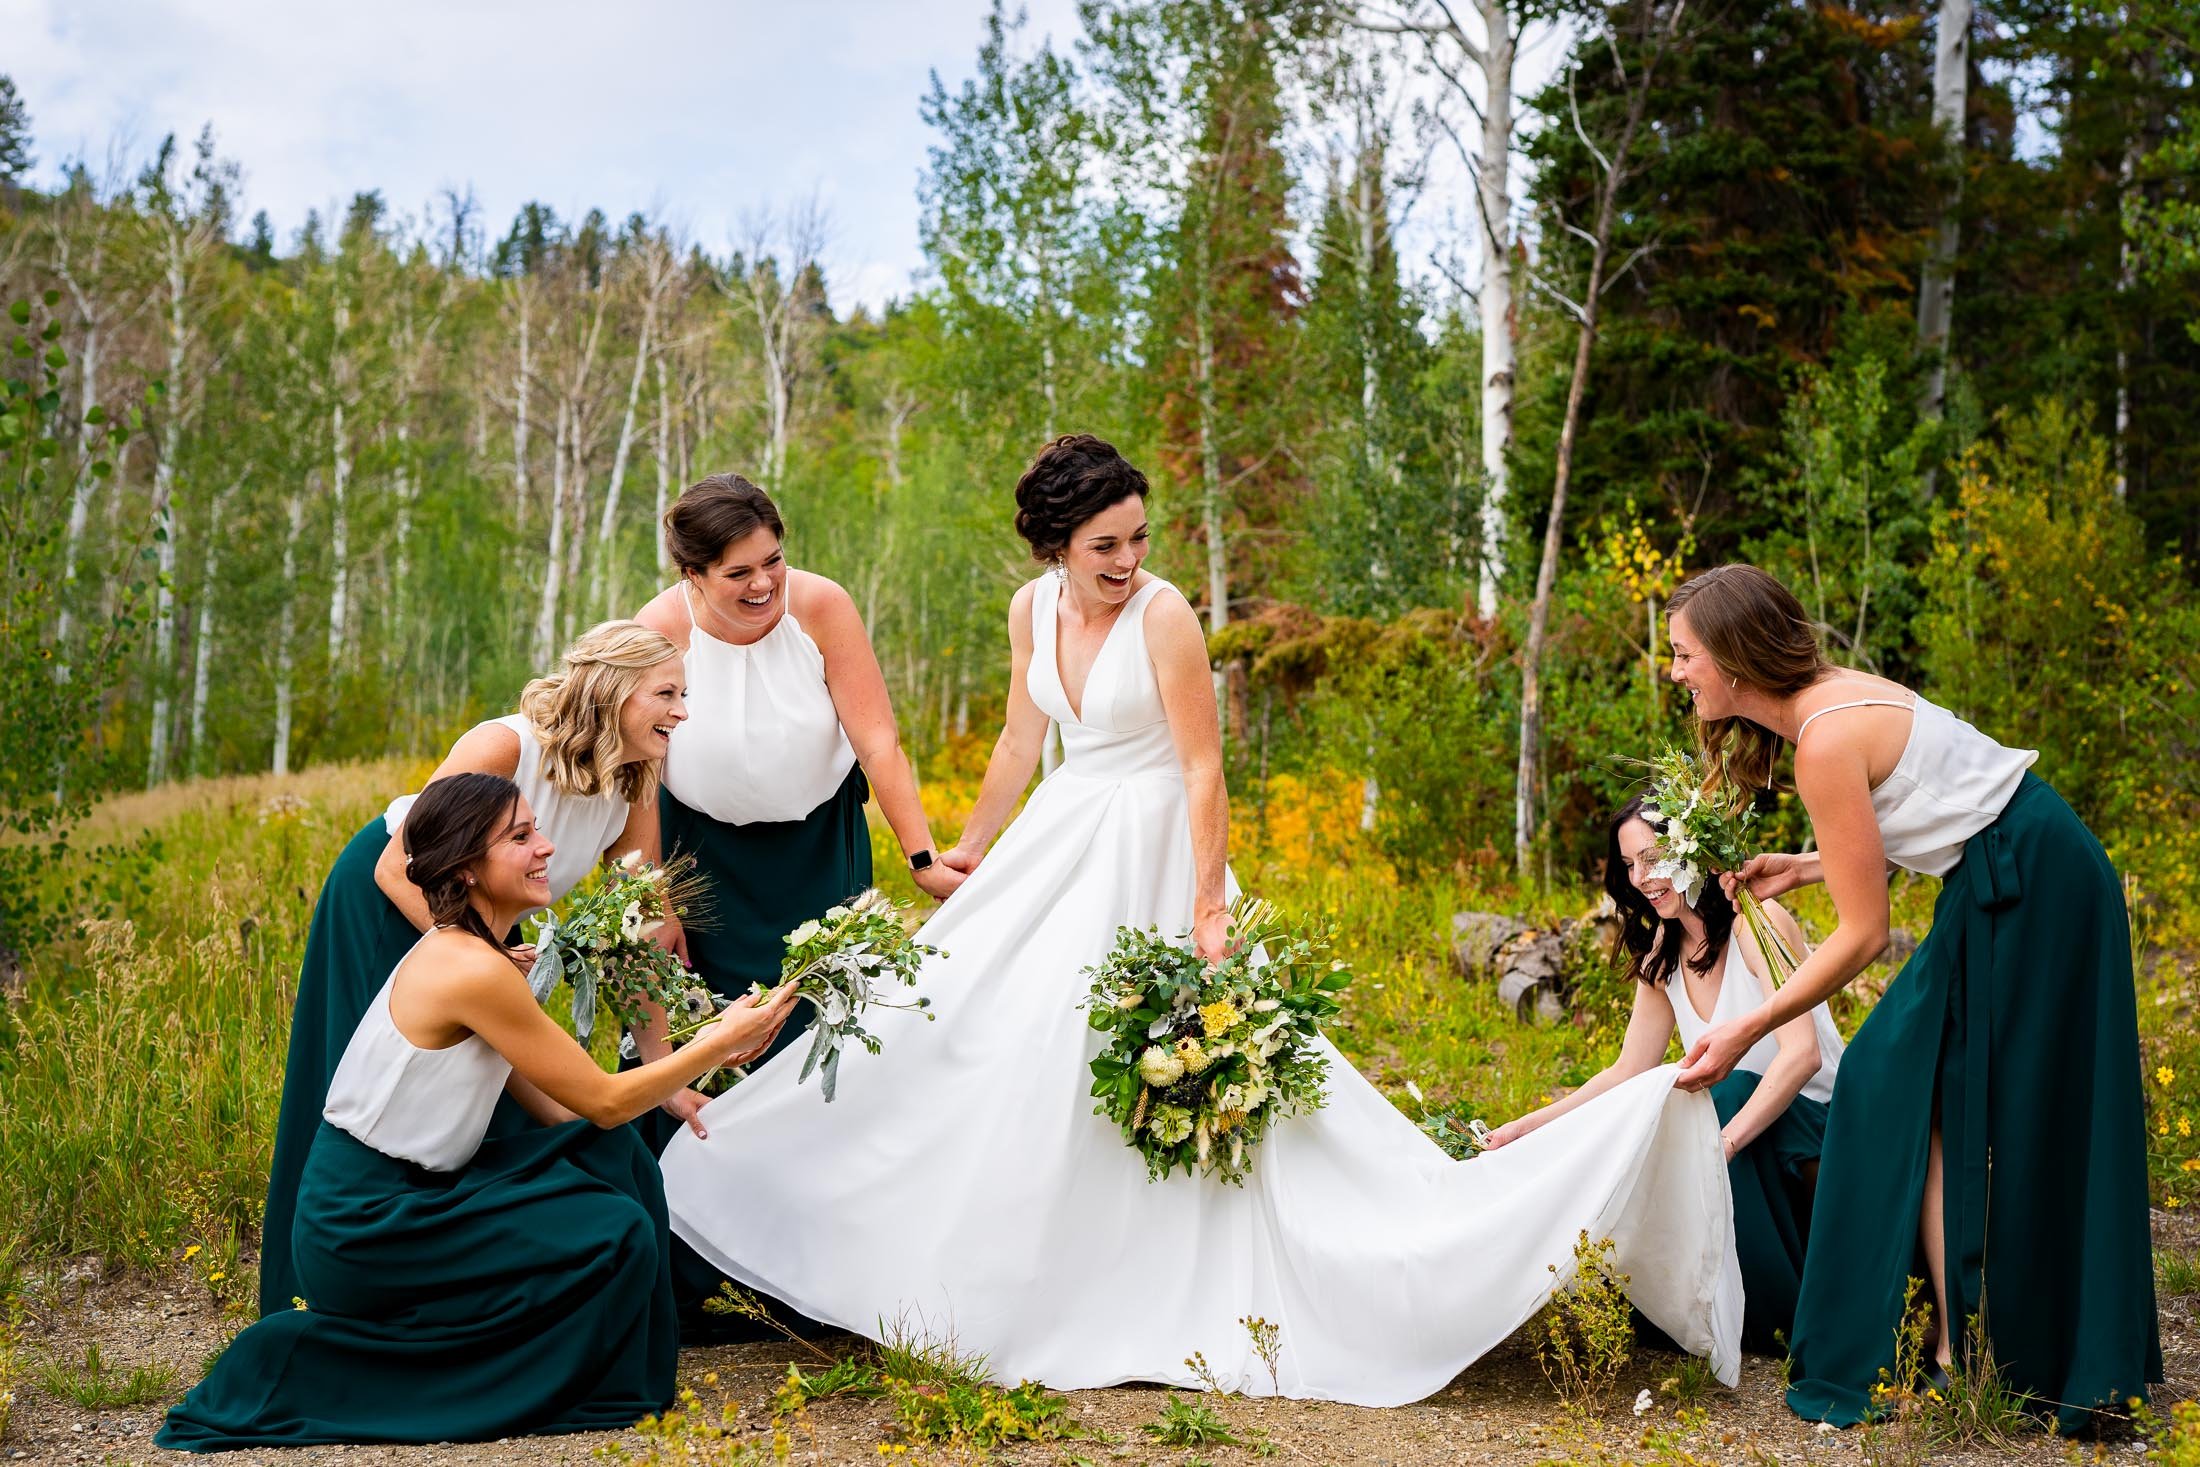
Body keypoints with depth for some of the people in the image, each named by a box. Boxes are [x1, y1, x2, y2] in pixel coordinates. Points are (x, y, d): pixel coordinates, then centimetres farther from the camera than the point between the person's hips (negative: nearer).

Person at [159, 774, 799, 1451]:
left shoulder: (459, 952, 7)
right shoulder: (473, 971, -22)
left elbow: (555, 1104, 8)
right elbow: (604, 1102, -16)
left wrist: (699, 1055, 6)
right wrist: (720, 1042, -8)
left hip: (405, 1192, 9)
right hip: (362, 1226, -9)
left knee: (613, 1156, 2)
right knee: (616, 1235, -10)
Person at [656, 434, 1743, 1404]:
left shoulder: (1164, 615, -17)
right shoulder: (1032, 608, 1)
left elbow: (1202, 770, -17)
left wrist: (1207, 910, -20)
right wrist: (967, 854, 22)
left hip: (1148, 851, -7)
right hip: (1062, 840, 7)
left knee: (1101, 1047, -8)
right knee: (979, 1016, 9)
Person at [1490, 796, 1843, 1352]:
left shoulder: (1757, 923, -17)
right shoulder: (1662, 957, 5)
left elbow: (1801, 1053, -29)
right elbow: (1627, 1074, 8)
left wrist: (1723, 1142, -40)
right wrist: (1525, 1129, 0)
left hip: (1817, 1131, -5)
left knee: (1731, 1090, -35)